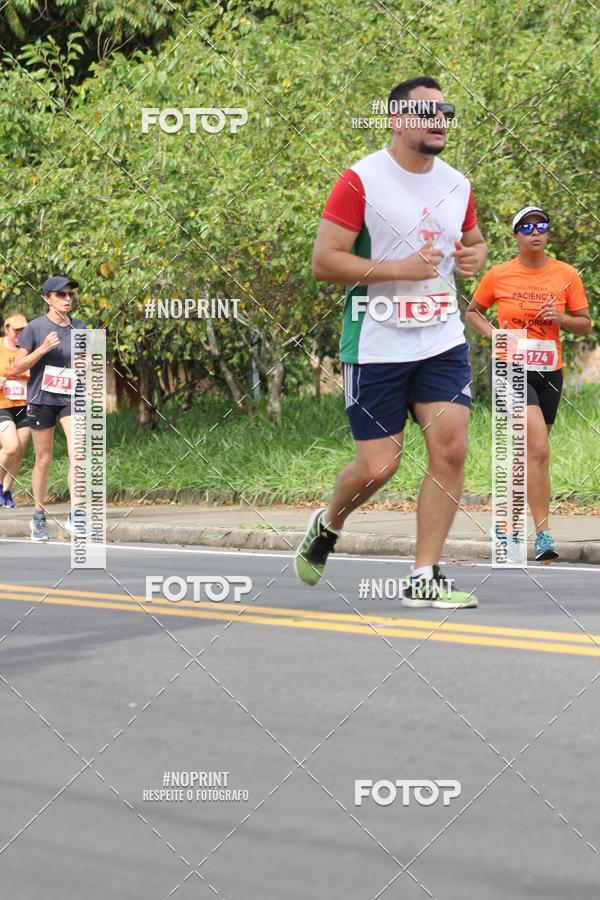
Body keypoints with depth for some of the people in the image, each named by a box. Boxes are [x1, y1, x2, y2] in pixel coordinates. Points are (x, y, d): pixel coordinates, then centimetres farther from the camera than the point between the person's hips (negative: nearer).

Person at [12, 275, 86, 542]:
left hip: (71, 399, 2)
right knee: (43, 459, 5)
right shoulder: (36, 327, -6)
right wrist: (43, 349, -19)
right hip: (41, 399, -2)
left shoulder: (79, 328, 6)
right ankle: (38, 517, 20)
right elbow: (16, 367, -7)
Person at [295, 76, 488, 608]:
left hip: (443, 342, 5)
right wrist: (399, 269, -21)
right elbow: (323, 262, -14)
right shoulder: (361, 181, -11)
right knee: (378, 465, -2)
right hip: (376, 346, -5)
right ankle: (327, 525, 32)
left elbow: (475, 242, 27)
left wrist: (474, 258, 2)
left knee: (451, 449, -9)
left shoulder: (456, 185, 8)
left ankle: (424, 578, -2)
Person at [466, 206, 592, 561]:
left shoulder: (566, 275, 3)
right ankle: (543, 533, -22)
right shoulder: (499, 275, -1)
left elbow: (586, 324, 9)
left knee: (528, 453, 11)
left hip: (549, 374, 4)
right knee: (538, 449, -21)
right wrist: (492, 333, -5)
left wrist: (560, 318, -11)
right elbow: (473, 312, 14)